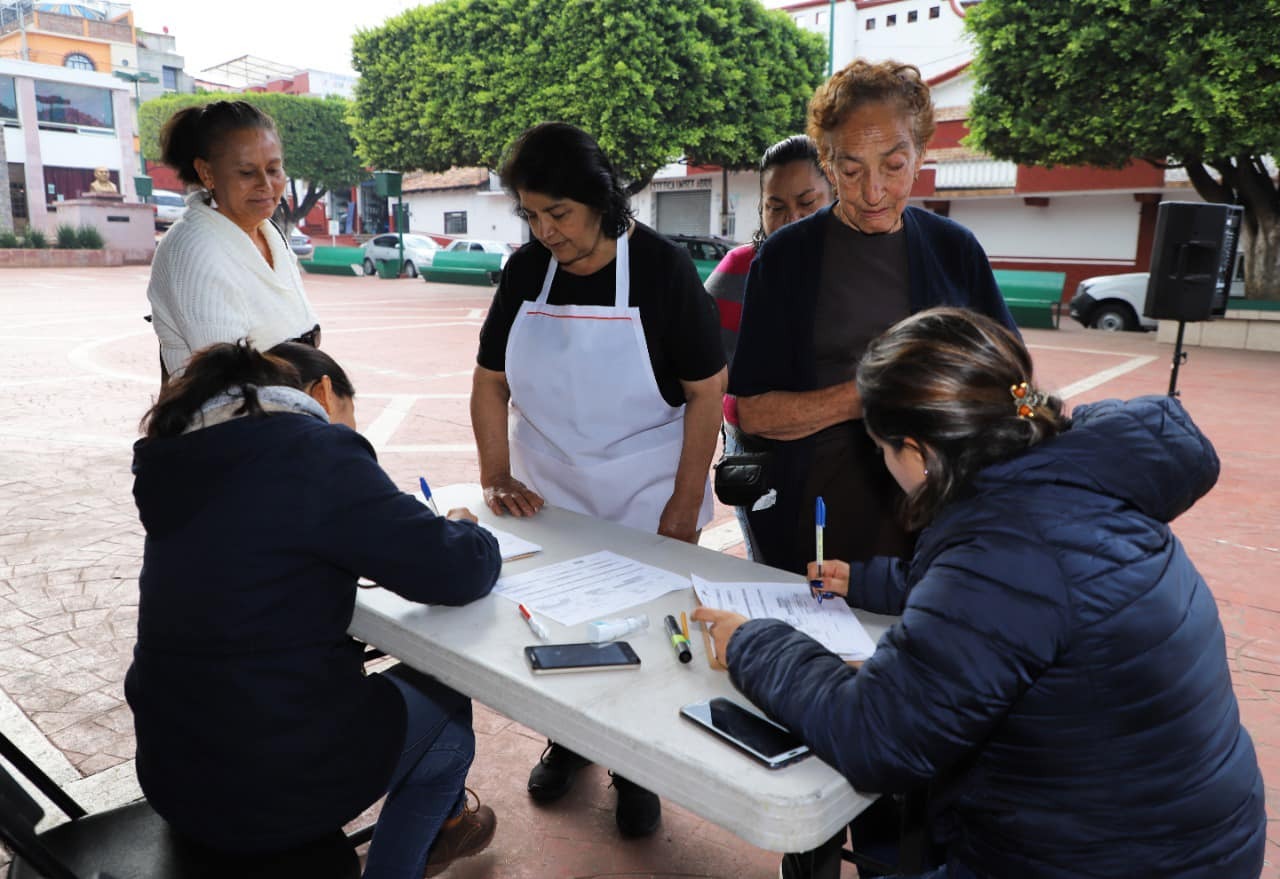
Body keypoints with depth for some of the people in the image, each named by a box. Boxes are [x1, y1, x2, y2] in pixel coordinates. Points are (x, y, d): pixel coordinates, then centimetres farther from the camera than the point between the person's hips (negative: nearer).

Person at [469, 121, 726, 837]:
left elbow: (708, 392, -12)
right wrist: (497, 476, -4)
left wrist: (685, 506, -12)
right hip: (548, 501, 4)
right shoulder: (526, 270, -2)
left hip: (646, 507, -3)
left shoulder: (662, 267, -14)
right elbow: (491, 381, 5)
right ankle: (568, 741, 41)